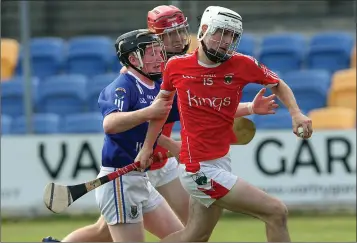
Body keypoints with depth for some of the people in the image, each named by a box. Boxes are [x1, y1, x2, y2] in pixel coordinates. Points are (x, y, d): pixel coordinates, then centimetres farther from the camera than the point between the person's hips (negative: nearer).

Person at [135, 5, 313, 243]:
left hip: (221, 161, 5)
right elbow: (162, 102, 13)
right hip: (201, 170, -5)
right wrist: (148, 146, 15)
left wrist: (296, 113, -4)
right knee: (276, 212, -11)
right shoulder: (176, 67, -6)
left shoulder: (243, 64, -2)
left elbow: (277, 84, 13)